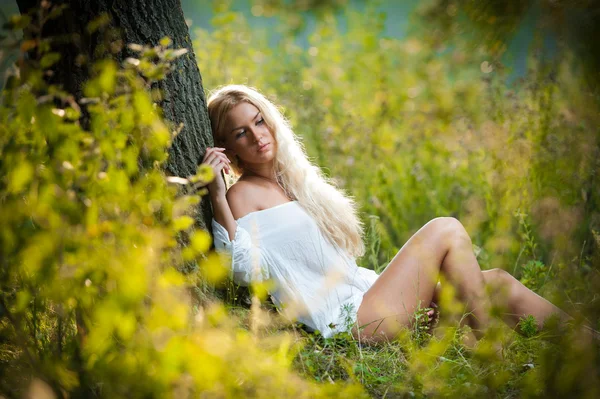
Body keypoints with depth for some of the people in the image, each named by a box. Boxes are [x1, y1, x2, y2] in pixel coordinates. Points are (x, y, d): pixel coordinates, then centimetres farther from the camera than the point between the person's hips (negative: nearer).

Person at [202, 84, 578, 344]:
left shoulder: (294, 179, 18)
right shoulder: (243, 194, -6)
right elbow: (247, 270, -23)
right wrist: (217, 195, -27)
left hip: (365, 295, 8)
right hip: (348, 318, -8)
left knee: (499, 283, -1)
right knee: (446, 230, -13)